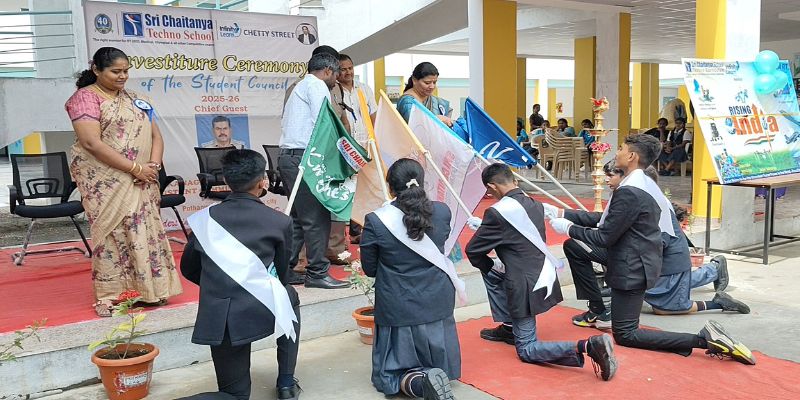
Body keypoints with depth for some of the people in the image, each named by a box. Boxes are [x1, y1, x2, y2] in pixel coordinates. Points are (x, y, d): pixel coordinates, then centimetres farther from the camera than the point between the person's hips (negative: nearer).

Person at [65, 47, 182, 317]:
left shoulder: (135, 99, 16)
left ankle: (149, 289, 14)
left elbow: (155, 135, 12)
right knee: (112, 232, -4)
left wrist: (153, 165, -8)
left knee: (146, 230, 5)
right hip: (105, 181, -6)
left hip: (141, 181, 6)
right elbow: (92, 143, -17)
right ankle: (107, 296, 6)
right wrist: (135, 168, -18)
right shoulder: (85, 97, -5)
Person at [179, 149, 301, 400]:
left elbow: (189, 269, 17)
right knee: (289, 297, 34)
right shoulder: (279, 222, 0)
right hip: (261, 312, -3)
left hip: (217, 319, 3)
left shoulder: (204, 219, 7)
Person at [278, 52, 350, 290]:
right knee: (317, 216, -6)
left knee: (299, 216, 14)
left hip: (288, 155, 10)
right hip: (304, 156, -10)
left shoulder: (301, 87, 27)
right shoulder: (317, 86, -3)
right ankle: (317, 273, -2)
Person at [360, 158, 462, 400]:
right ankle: (435, 377, -4)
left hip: (397, 311, -3)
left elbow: (369, 269, -4)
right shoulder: (442, 212, -8)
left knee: (389, 375, 13)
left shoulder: (376, 221, -17)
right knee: (441, 367, 27)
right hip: (438, 307, 3)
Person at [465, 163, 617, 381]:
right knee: (491, 273, 27)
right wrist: (491, 268, 23)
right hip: (544, 278, 8)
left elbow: (473, 250, -9)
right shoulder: (534, 204, 5)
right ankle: (508, 327, 28)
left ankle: (586, 347, -17)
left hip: (526, 287, -8)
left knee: (527, 351, 4)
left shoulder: (497, 212, -18)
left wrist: (489, 266, 11)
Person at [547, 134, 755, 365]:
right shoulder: (643, 184, 6)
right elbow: (606, 220, 11)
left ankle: (703, 339, -10)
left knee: (624, 335, -2)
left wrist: (569, 229, -10)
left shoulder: (628, 192, -24)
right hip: (637, 260, 10)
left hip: (631, 269, -10)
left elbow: (605, 237, -21)